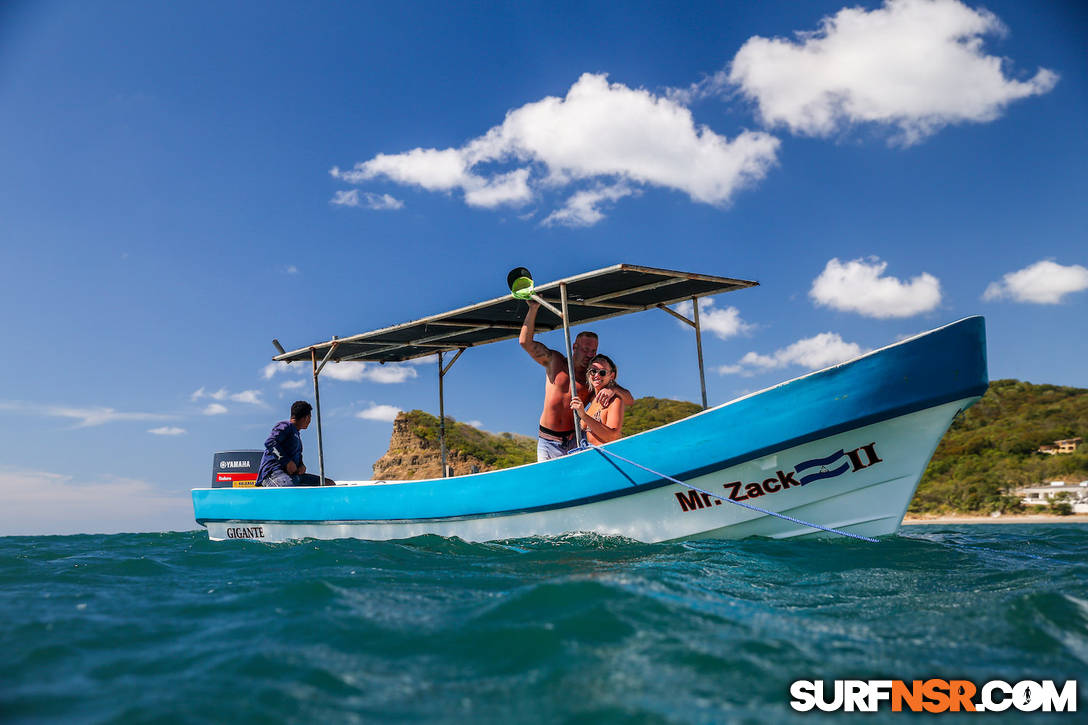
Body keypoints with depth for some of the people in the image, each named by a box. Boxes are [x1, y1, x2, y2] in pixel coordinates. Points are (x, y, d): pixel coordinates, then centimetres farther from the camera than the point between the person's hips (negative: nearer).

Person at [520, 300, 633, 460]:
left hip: (575, 442, 0)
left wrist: (613, 389, -22)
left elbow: (629, 400, 1)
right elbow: (525, 341, 1)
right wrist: (534, 308, -5)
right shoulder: (555, 361, 8)